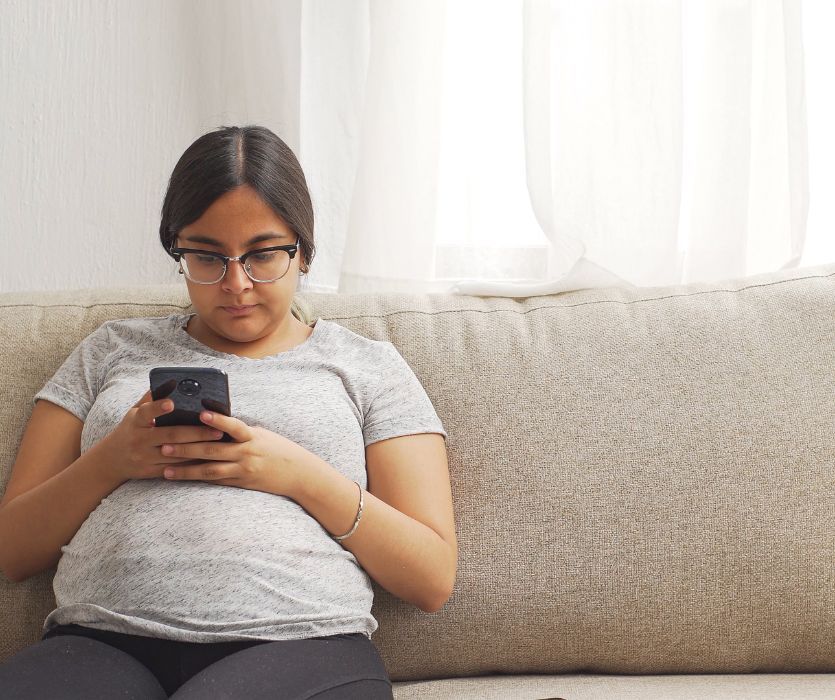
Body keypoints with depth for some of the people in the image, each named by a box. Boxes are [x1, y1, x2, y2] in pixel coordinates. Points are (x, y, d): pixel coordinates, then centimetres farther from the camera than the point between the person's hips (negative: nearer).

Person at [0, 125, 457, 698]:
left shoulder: (369, 365, 17)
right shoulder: (113, 349, 23)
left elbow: (433, 579, 8)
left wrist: (303, 477, -5)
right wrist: (111, 460, -1)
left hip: (297, 644, -1)